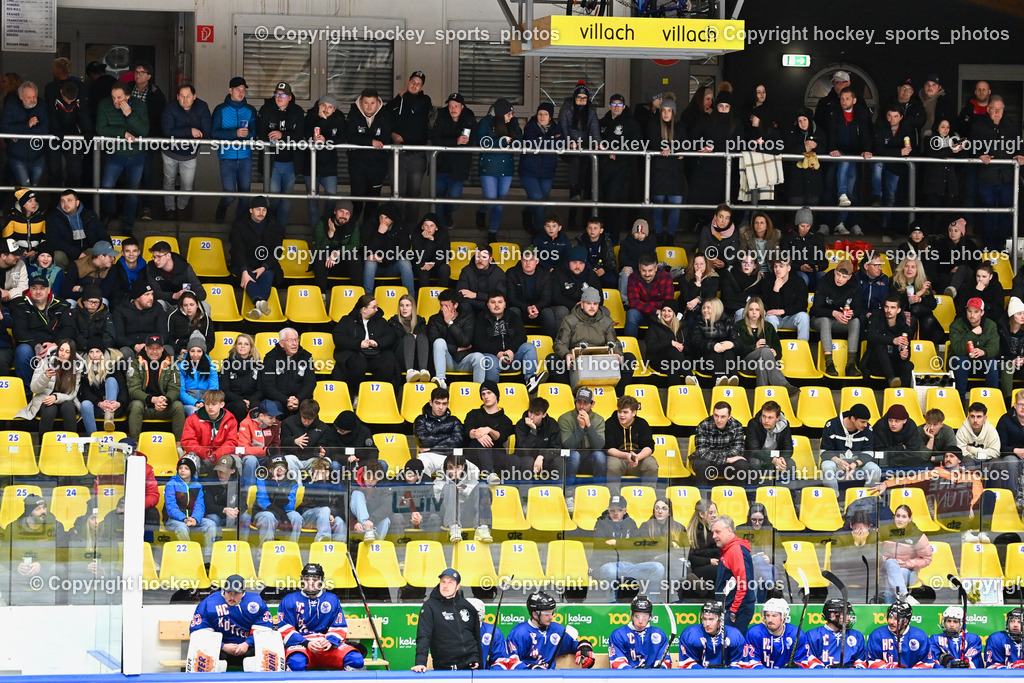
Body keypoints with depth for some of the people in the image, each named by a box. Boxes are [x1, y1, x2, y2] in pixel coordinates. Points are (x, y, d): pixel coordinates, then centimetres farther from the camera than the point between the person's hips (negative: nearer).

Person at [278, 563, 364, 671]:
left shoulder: (332, 599, 16)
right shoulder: (290, 600, 6)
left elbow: (339, 627, 14)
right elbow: (285, 629, -2)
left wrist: (330, 641, -10)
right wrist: (306, 643, -17)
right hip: (300, 644, -3)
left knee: (356, 659, -23)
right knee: (296, 662, -41)